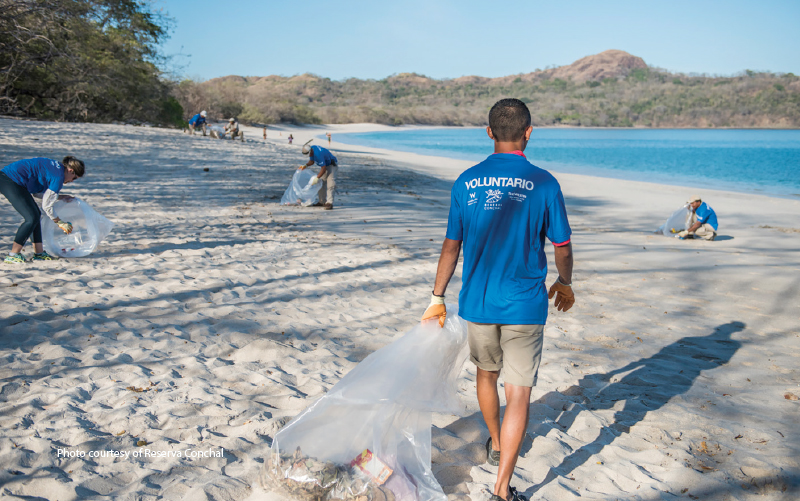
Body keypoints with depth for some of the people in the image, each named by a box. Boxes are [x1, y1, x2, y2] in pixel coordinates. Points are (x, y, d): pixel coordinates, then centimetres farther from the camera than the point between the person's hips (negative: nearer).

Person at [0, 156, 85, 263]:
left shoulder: (55, 166, 15)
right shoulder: (58, 177, -12)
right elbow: (46, 205, -7)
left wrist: (60, 197, 25)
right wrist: (60, 223, 5)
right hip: (9, 181, -10)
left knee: (36, 215, 12)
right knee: (32, 218, -9)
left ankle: (39, 253, 15)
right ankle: (13, 255, -5)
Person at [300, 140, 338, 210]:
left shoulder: (318, 154, -35)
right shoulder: (311, 149, -5)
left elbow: (324, 168, -32)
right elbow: (311, 161, 10)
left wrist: (317, 178, -29)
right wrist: (305, 166, -8)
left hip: (332, 165, -10)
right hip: (325, 165, 10)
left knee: (329, 184, -21)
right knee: (321, 184, 8)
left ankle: (329, 203, -27)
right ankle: (322, 202, 15)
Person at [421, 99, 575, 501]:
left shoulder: (466, 182, -2)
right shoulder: (543, 184, -8)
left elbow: (451, 246, 1)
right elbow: (562, 247, 0)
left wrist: (437, 298, 10)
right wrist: (565, 284, 19)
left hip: (477, 302, 3)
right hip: (524, 305, -3)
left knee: (487, 373, 25)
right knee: (518, 394, 4)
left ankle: (496, 446, 47)